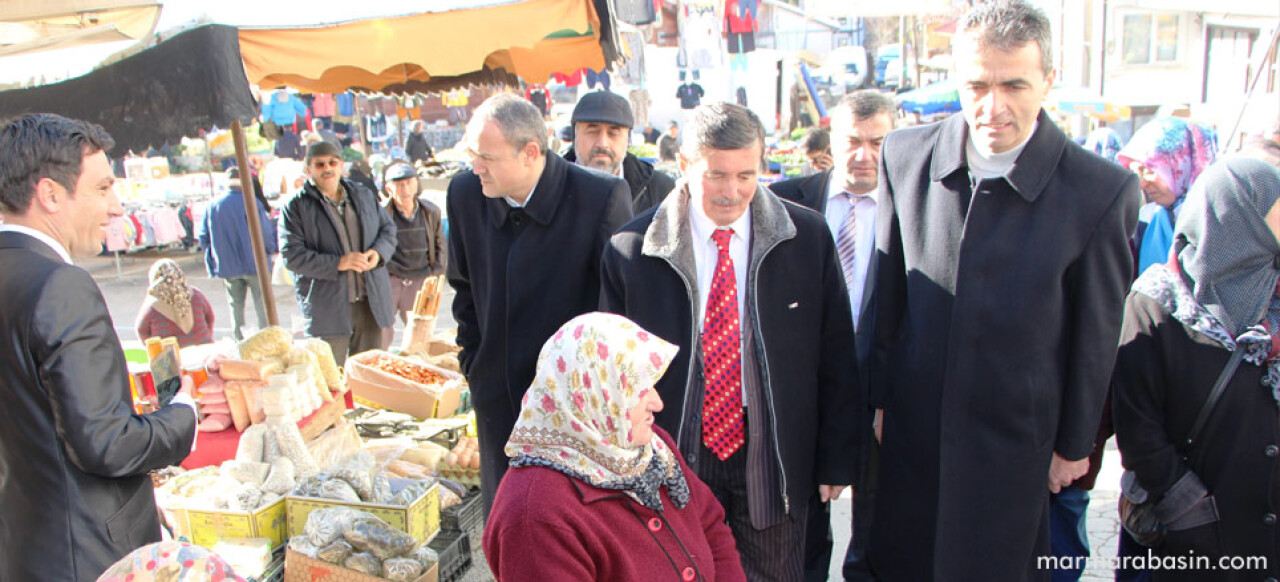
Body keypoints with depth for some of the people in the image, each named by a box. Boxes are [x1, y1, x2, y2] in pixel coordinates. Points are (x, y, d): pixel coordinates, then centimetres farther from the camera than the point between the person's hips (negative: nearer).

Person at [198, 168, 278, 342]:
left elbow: (203, 237, 7)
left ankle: (239, 342, 19)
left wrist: (216, 259, 18)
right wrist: (273, 249, 5)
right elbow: (266, 234, -14)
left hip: (227, 268, 4)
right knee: (263, 307, 4)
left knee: (236, 307, 14)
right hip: (255, 265, -4)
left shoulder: (212, 206, 1)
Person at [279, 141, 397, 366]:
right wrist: (338, 263, -21)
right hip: (327, 309, -4)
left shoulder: (364, 195, 13)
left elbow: (388, 228, 17)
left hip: (370, 302, 4)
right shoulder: (295, 206, -2)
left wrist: (378, 252, -6)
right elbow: (292, 255, -10)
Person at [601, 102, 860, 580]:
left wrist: (836, 460, 2)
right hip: (673, 461, 0)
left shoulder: (808, 237, -4)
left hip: (773, 460, 1)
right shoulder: (630, 251, -7)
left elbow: (835, 357, 1)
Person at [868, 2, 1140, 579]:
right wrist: (878, 398, 5)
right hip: (911, 429, 3)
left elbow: (1095, 336, -5)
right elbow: (888, 294, 1)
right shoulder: (904, 155, -7)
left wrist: (1075, 443, 2)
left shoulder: (1103, 190, -15)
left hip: (1013, 442, -2)